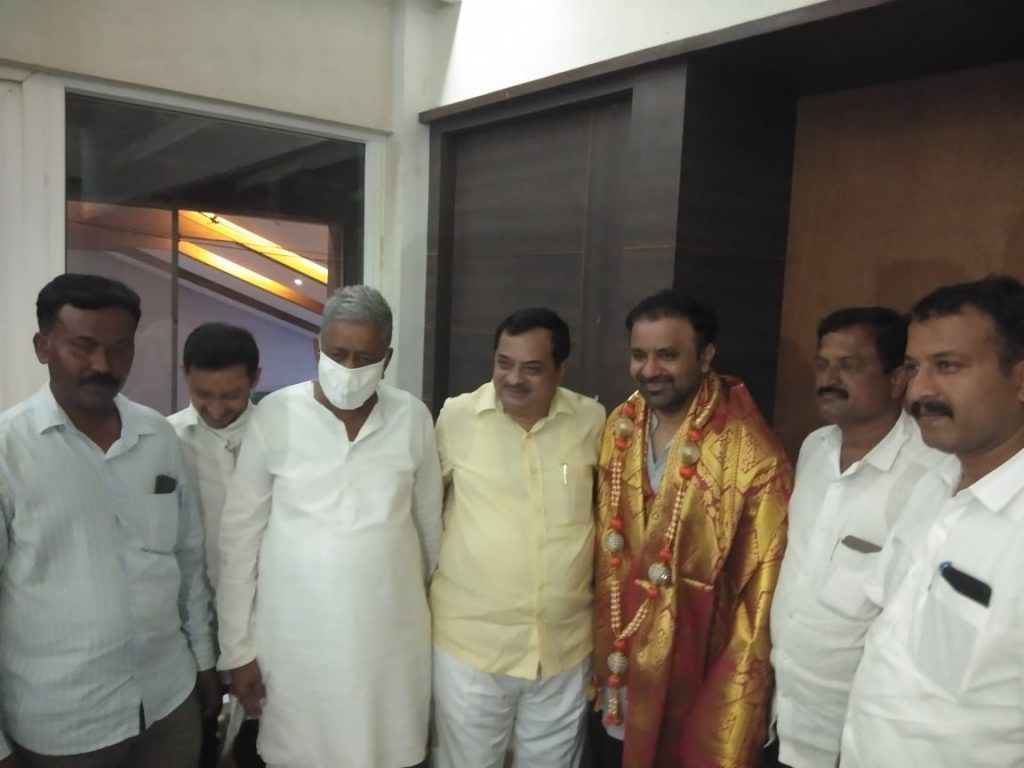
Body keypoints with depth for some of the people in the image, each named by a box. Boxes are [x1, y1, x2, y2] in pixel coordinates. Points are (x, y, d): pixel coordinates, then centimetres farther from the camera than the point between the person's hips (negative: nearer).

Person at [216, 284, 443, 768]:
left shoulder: (412, 418, -4)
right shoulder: (275, 415, -9)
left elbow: (430, 527, 5)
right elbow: (240, 536, -4)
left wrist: (438, 615, 12)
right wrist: (237, 648, -3)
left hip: (391, 636, 1)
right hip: (296, 637, -1)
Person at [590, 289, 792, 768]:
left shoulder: (752, 456, -21)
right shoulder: (618, 429, -3)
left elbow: (761, 598, -15)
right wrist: (600, 657, 8)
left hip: (693, 683, -5)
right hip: (616, 674, 5)